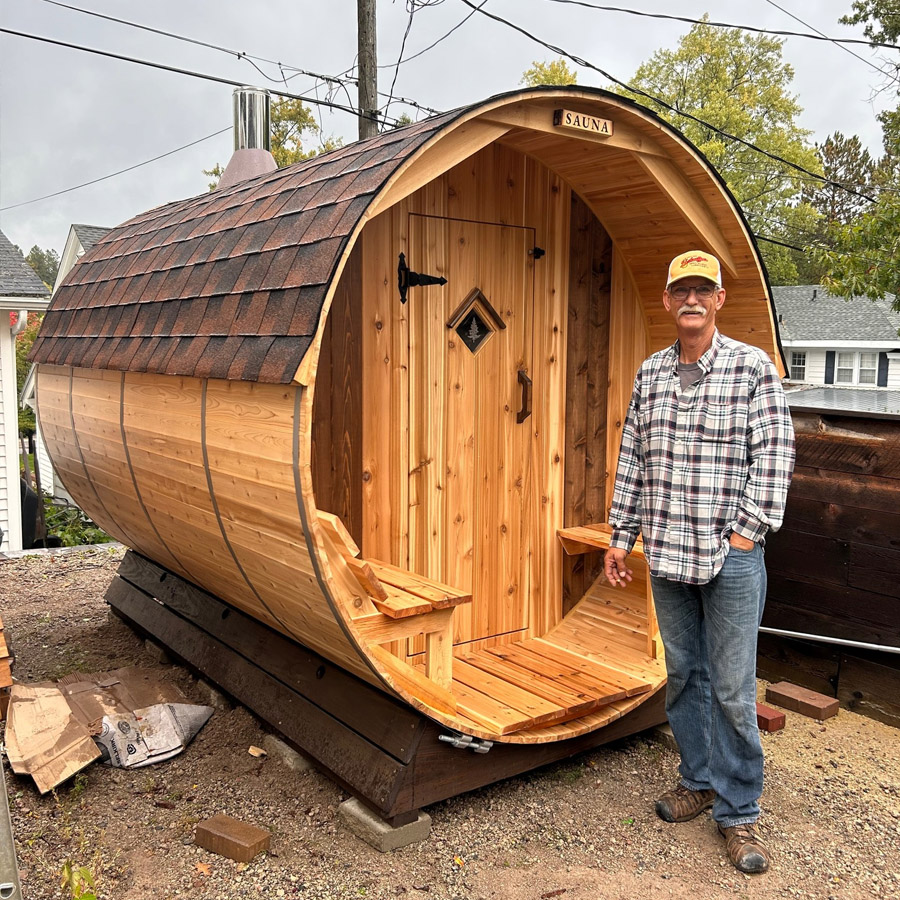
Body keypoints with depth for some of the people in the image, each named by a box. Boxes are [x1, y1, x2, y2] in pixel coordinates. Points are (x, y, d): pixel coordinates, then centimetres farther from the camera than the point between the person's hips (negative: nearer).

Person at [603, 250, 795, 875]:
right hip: (667, 553, 5)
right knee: (683, 675, 15)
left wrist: (746, 531, -11)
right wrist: (622, 536, 11)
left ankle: (739, 811, 16)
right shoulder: (650, 373, 9)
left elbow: (774, 456, -7)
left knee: (732, 688, 1)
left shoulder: (753, 367, -5)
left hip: (731, 556, -4)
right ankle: (700, 781, 33)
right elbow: (634, 458, 12)